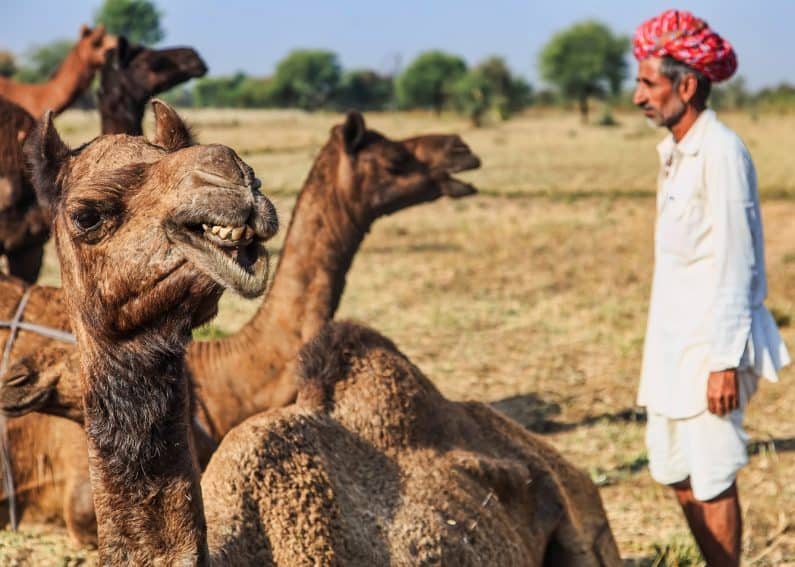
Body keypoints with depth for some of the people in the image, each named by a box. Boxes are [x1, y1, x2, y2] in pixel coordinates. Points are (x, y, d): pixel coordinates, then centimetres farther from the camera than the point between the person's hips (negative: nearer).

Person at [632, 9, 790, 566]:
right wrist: (662, 346, 16)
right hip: (674, 341, 9)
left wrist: (726, 360, -20)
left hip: (711, 343, -9)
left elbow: (735, 264, -19)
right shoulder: (676, 152, 11)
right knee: (674, 470, 15)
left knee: (713, 476, -2)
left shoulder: (720, 152, -16)